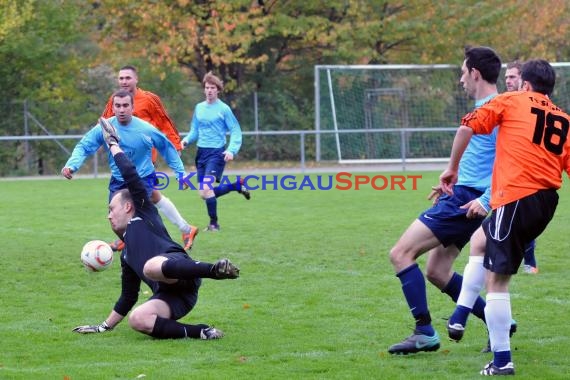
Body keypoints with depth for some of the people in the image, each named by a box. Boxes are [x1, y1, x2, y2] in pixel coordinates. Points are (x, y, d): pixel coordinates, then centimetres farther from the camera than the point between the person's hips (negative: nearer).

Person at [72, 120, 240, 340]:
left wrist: (113, 146, 25)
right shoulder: (126, 255, 38)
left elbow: (131, 176, 14)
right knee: (137, 320, -26)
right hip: (169, 295, 6)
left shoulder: (144, 215, 21)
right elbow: (127, 298, 41)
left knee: (151, 266, -42)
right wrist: (104, 327, 44)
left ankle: (216, 269, -40)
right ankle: (198, 332, -30)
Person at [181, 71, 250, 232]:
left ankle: (214, 223, -5)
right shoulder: (199, 108, 10)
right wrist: (187, 140, -4)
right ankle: (237, 185, 29)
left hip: (216, 152, -6)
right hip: (201, 152, 6)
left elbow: (235, 131, -6)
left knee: (206, 189, -21)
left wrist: (231, 150, -20)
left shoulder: (223, 109, -5)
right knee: (205, 193, 7)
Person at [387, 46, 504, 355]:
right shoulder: (483, 108, 16)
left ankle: (424, 332, -11)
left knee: (401, 253, -12)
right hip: (461, 197, 10)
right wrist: (452, 183, 26)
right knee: (437, 272, 15)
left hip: (466, 201, -10)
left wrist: (487, 200, -27)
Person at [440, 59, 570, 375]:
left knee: (495, 279, -4)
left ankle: (502, 360, -7)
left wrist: (452, 168, 11)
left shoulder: (511, 101, 6)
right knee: (481, 239, 29)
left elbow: (467, 128, -1)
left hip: (516, 198, -7)